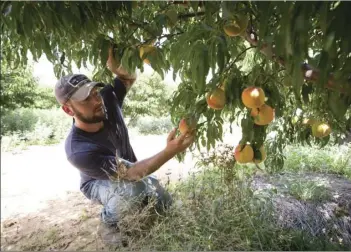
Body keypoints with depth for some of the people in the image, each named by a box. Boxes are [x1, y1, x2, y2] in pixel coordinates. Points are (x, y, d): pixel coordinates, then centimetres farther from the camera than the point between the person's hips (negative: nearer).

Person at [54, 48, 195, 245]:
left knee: (164, 204, 0)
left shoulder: (108, 99, -26)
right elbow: (130, 174, -40)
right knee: (133, 188, -38)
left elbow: (130, 77, -12)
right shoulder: (79, 151, -39)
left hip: (127, 169, 5)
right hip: (99, 182, -5)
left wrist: (115, 65, -38)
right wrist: (169, 152, -53)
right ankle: (108, 223, -5)